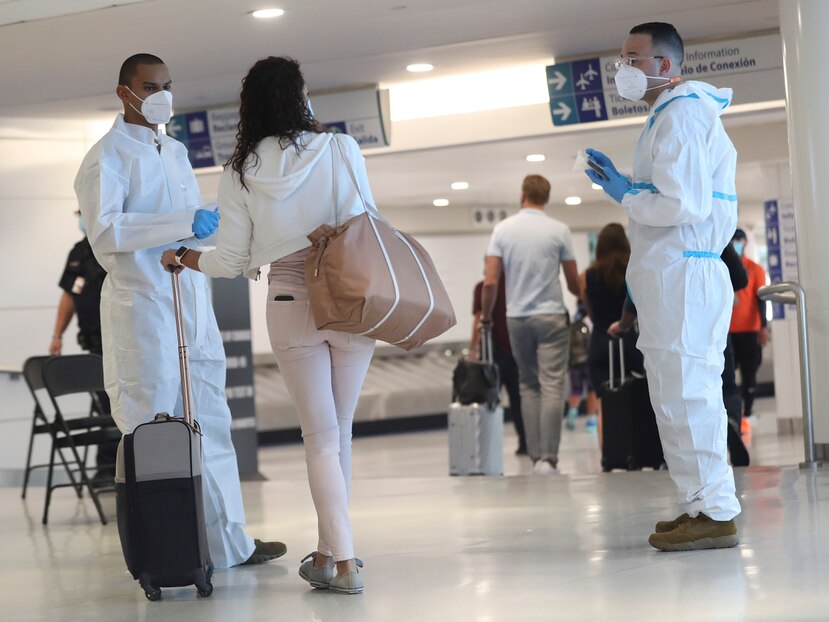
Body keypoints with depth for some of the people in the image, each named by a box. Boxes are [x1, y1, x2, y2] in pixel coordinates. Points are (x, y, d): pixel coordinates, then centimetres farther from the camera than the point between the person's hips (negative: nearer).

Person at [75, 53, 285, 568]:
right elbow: (104, 231, -19)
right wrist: (184, 223, -24)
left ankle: (226, 542, 11)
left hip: (194, 303, 8)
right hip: (142, 305, -8)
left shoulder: (177, 152, 20)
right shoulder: (109, 155, -5)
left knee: (211, 424, 7)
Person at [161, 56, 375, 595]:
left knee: (321, 436, 4)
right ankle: (331, 547, 19)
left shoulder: (240, 173, -1)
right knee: (340, 431, 12)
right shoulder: (340, 149, -5)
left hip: (290, 307, 0)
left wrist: (184, 258, 18)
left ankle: (343, 563, -2)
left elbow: (233, 261, 2)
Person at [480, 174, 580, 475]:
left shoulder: (503, 230, 1)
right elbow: (573, 283, 1)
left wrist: (486, 316, 12)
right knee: (552, 387, -6)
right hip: (551, 316, -3)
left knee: (528, 386, 12)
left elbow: (490, 282, -4)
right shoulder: (559, 231, -4)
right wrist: (582, 296, 24)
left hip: (517, 318, 3)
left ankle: (536, 456, 7)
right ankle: (548, 459, -15)